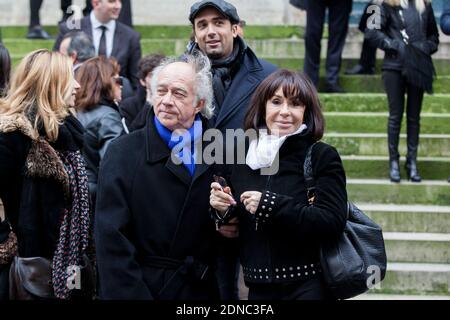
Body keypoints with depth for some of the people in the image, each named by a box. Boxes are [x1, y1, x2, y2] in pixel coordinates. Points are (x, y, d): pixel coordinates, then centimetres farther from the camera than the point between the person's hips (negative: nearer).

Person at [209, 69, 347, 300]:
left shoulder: (323, 157, -7)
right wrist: (222, 210, -7)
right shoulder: (243, 159, 6)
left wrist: (271, 205, -22)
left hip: (307, 288, -4)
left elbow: (333, 222, -19)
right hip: (259, 288, 4)